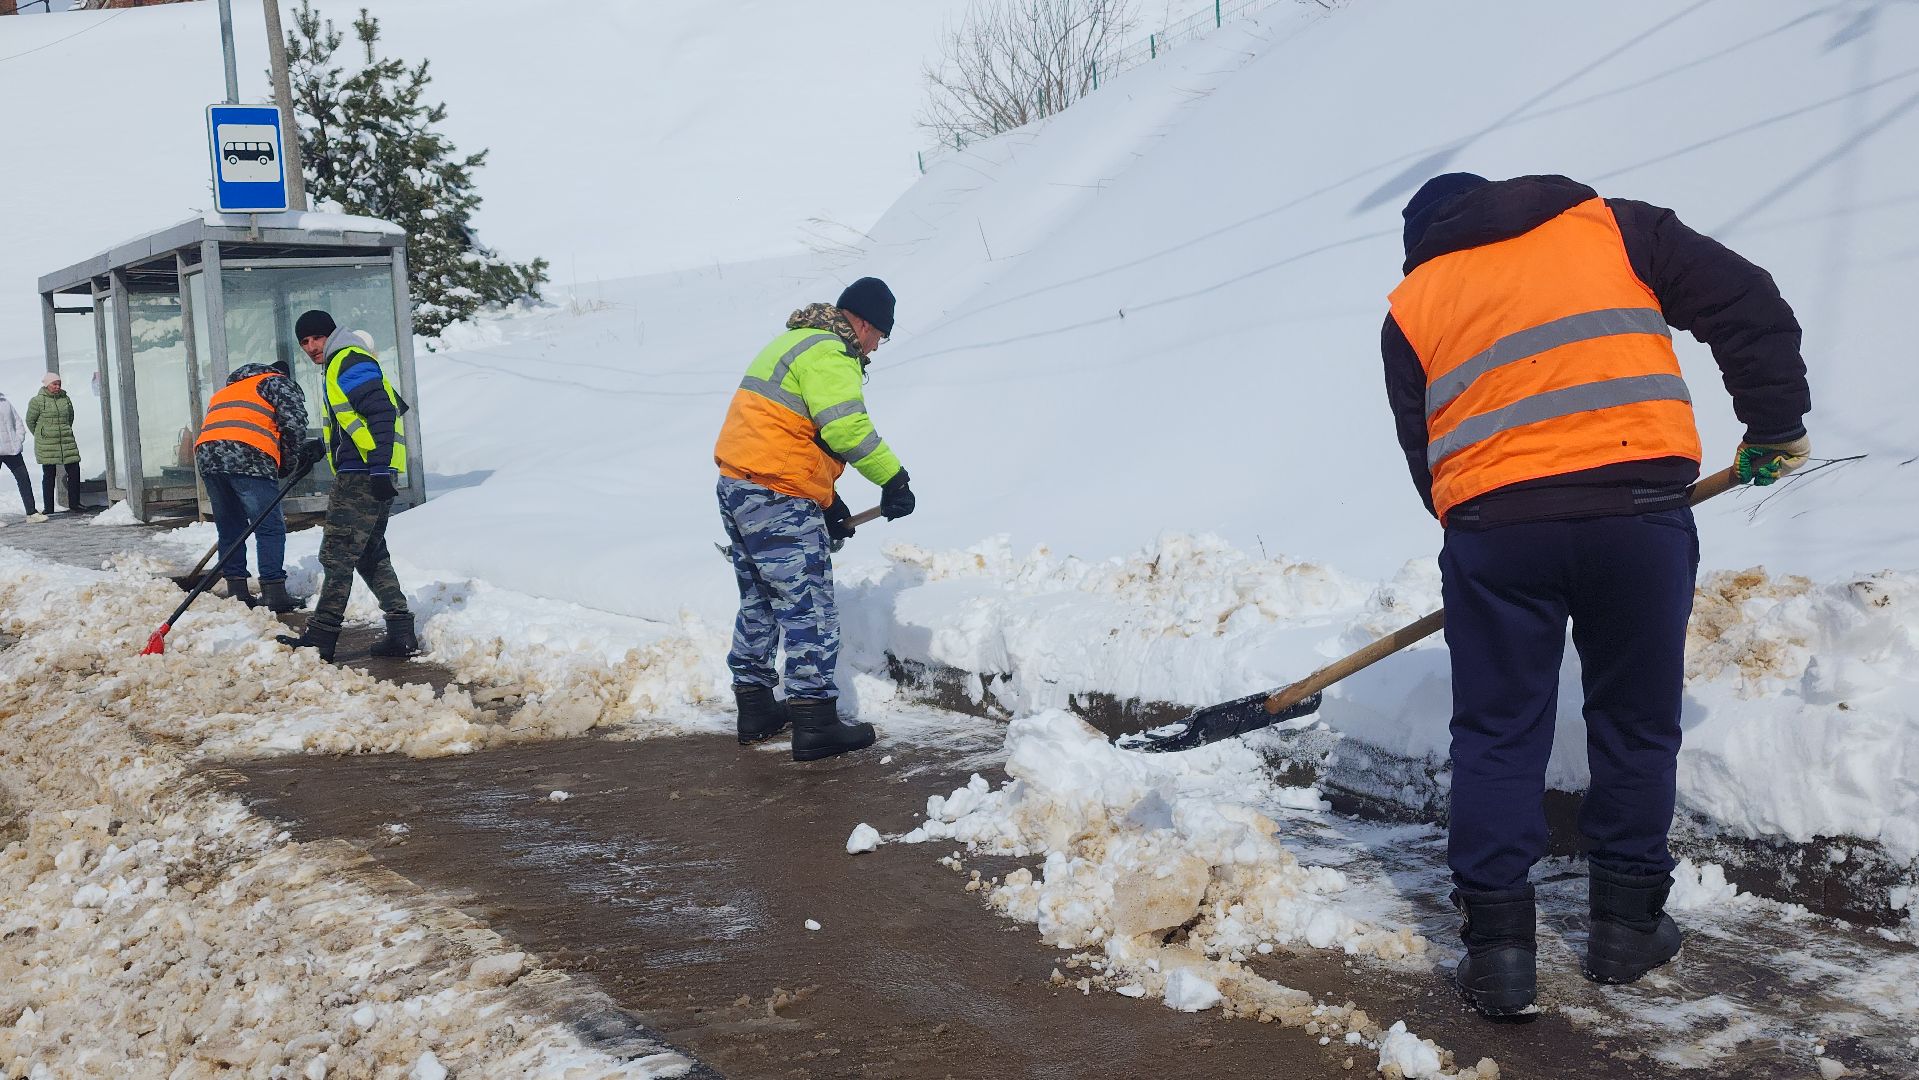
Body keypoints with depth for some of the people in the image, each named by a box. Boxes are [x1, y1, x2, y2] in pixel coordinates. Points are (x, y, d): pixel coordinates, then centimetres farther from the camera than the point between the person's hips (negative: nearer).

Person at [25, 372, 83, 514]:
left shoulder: (65, 399, 6)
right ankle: (48, 509, 9)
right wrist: (41, 437, 11)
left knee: (74, 472, -1)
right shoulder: (37, 401, -6)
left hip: (67, 442, 4)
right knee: (49, 475, 2)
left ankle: (74, 505, 8)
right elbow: (30, 421, 4)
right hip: (46, 446, -4)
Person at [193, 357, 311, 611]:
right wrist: (290, 464, 13)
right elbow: (294, 422, 1)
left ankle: (236, 592, 15)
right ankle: (274, 594, -6)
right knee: (270, 528, -2)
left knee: (229, 527, 16)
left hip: (206, 455, 7)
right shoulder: (278, 382, 17)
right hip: (249, 457, -6)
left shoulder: (226, 390, 38)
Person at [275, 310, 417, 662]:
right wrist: (321, 447, 31)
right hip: (370, 475, 11)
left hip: (364, 474, -11)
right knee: (370, 556, 12)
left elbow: (383, 412, -20)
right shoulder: (338, 366, 23)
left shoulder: (350, 363, -10)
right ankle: (401, 634, 10)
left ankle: (320, 637, -2)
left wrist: (379, 468, -25)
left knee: (337, 555, -6)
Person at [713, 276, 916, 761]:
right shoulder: (829, 355, -12)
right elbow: (848, 428, -23)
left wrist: (828, 503, 22)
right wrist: (893, 479, -13)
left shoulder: (794, 342, 22)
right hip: (779, 500, -11)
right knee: (810, 609, -5)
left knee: (759, 603, 19)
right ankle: (815, 725, -4)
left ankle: (754, 710, 27)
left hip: (737, 488, 11)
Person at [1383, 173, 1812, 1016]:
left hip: (1492, 522, 0)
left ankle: (1496, 945, 10)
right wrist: (1775, 425, 18)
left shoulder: (1413, 304, 19)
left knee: (1498, 735, 10)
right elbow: (1748, 306, 10)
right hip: (1638, 507, 0)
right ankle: (1626, 922, 25)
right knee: (1636, 724, 16)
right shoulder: (1612, 225, 17)